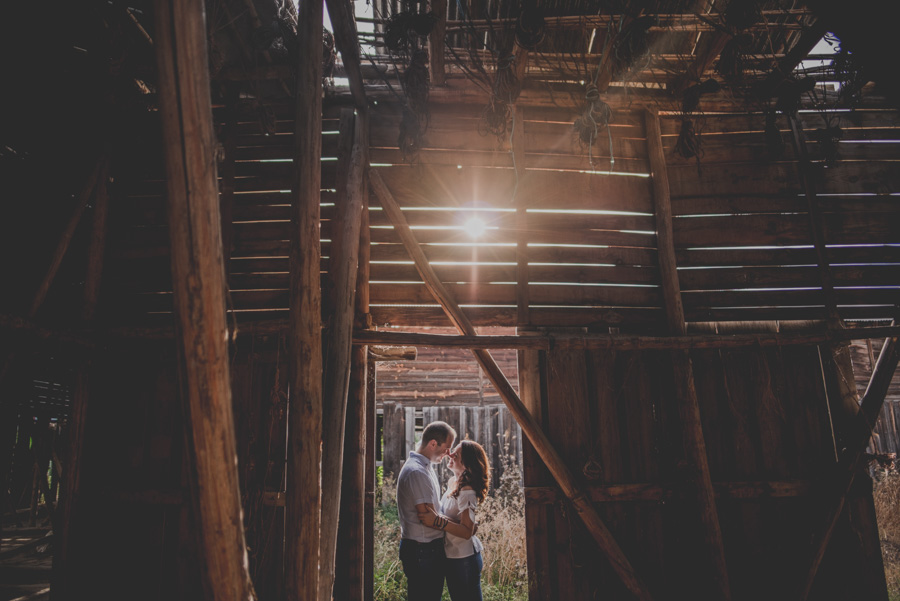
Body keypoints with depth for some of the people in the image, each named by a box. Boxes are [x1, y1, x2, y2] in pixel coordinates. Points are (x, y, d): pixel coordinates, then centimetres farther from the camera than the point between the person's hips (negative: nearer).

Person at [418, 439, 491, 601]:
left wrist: (437, 521, -32)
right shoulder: (452, 482, 5)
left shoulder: (467, 491, -23)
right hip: (452, 557, 9)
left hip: (464, 559, -9)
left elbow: (467, 532, -26)